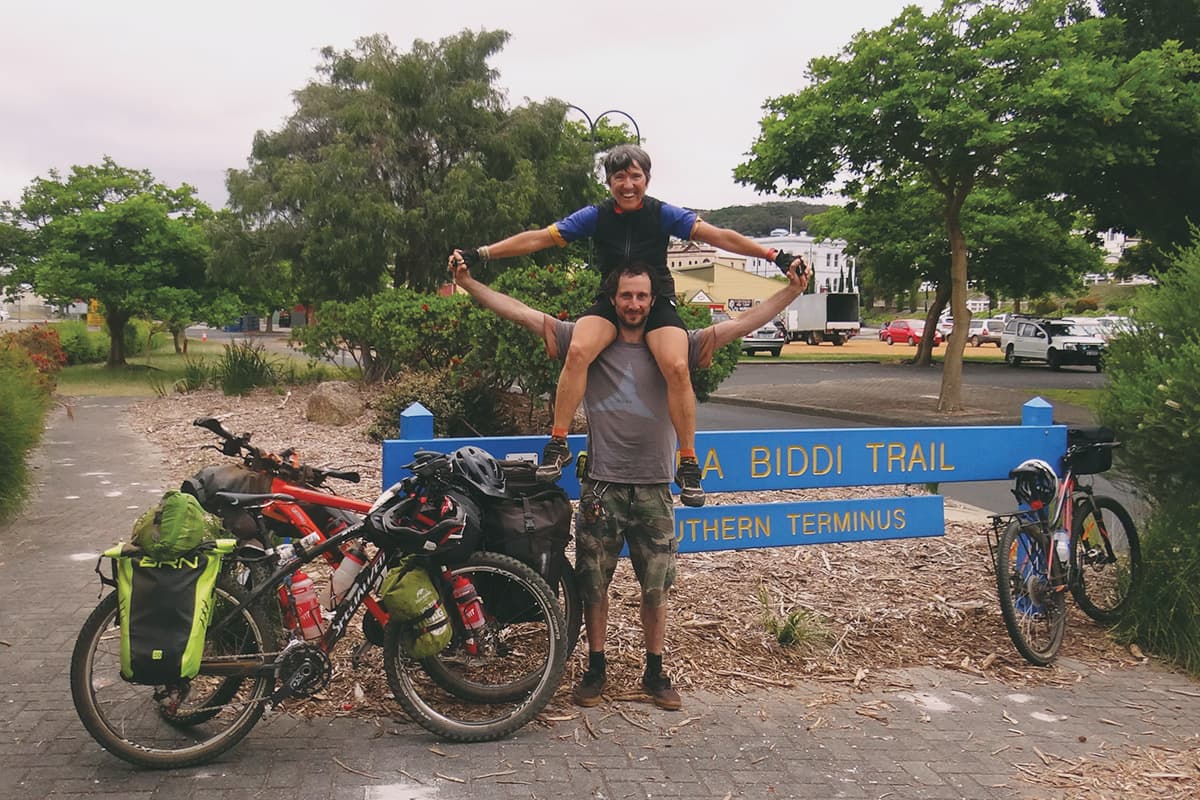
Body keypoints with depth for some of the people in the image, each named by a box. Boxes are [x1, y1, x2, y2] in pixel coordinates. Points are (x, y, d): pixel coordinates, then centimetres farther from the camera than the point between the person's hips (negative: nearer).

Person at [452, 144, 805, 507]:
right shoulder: (596, 216, -3)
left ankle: (689, 464, -14)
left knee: (677, 367, -28)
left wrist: (775, 256, -21)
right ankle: (558, 445, -18)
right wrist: (480, 254, -11)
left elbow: (720, 237, -11)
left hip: (658, 303, -1)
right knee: (577, 351, -30)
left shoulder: (664, 214, -6)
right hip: (610, 302, 1)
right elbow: (538, 238, -5)